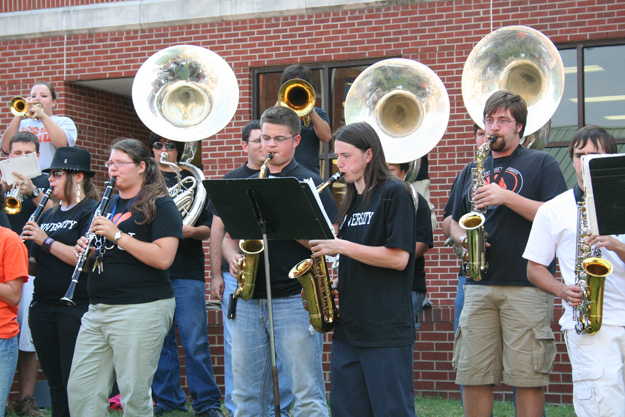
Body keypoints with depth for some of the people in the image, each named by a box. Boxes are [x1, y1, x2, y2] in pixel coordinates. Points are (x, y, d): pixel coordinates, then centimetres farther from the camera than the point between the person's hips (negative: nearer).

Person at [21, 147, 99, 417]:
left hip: (76, 307, -7)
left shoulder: (92, 211, -6)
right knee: (55, 383, 11)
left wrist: (45, 240, -16)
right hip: (43, 308, 7)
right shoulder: (48, 216, 17)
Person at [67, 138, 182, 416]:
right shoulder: (108, 205, 19)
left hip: (142, 309, -8)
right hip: (97, 309, 8)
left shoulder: (160, 205, -4)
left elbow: (163, 258, -16)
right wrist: (85, 251, 3)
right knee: (80, 390, 5)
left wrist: (117, 235, -18)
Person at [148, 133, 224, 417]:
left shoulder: (193, 182, 9)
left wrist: (191, 231, -18)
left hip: (186, 273, -3)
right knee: (160, 341, 6)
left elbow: (209, 230, 3)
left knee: (195, 341, -6)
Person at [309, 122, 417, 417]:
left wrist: (341, 246, -17)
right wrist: (324, 245, 1)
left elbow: (398, 258, -16)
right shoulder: (351, 200, 17)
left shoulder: (394, 193, -7)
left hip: (386, 330, -8)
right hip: (348, 325, 8)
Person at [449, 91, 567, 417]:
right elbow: (454, 223, 25)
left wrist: (506, 197, -15)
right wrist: (463, 237, 1)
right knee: (473, 376, 2)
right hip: (478, 285, 4)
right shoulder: (472, 171, 19)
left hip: (527, 284, -4)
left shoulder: (541, 164, 5)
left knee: (528, 378, -4)